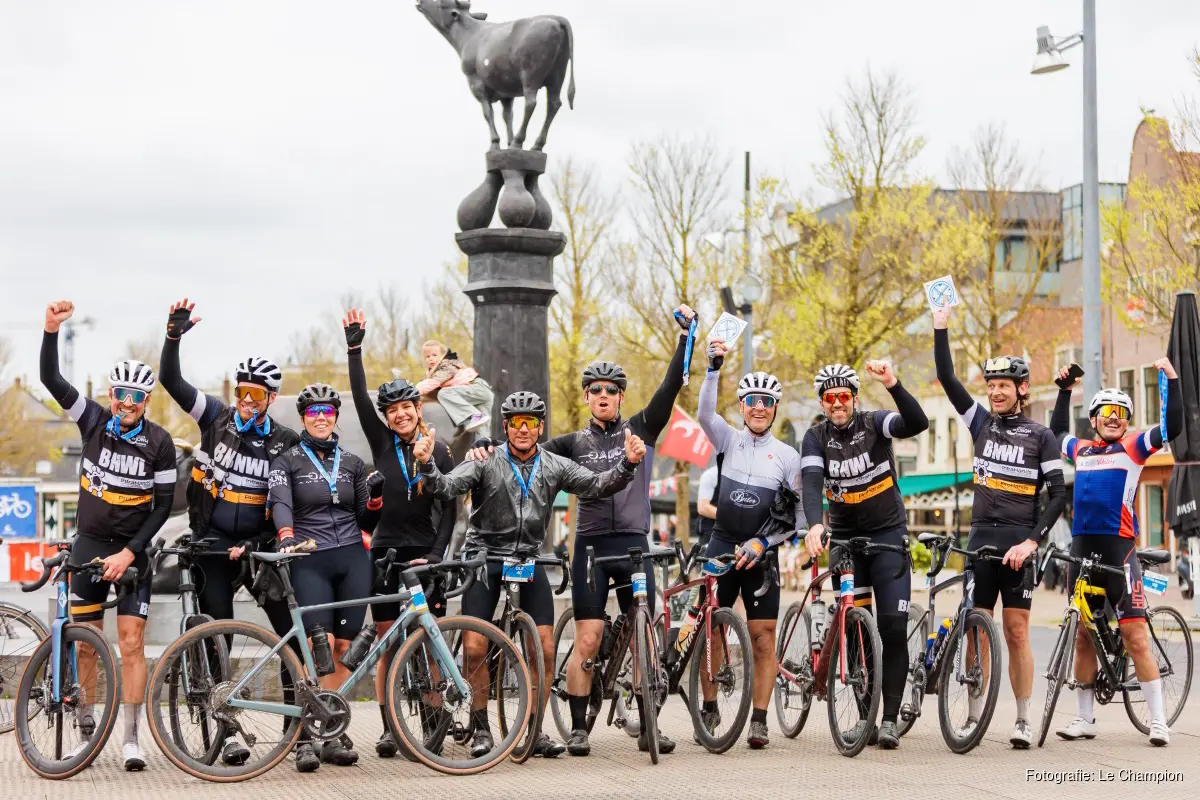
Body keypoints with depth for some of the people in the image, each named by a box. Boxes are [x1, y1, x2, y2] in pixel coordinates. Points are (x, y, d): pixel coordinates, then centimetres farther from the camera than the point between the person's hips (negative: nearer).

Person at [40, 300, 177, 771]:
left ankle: (130, 739, -2)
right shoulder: (94, 422, -5)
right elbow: (51, 379, -14)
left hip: (132, 552, -1)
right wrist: (51, 330, -29)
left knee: (131, 643, -5)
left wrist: (129, 552, -13)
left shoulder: (159, 442, -8)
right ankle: (85, 728, 17)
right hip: (88, 546, 2)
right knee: (84, 643, 5)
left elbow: (164, 504, -6)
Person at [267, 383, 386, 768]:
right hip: (310, 562, -3)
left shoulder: (352, 463, 14)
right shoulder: (288, 461, 5)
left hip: (353, 559, 3)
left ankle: (333, 735, 9)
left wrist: (376, 495, -4)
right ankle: (306, 737, -12)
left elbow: (366, 523, 15)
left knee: (344, 649, 1)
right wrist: (287, 537, -32)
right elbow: (281, 503, -13)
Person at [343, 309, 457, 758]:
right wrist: (354, 350, -15)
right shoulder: (381, 443, 4)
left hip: (424, 554, -1)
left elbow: (449, 508, 1)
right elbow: (360, 397, -7)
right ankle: (389, 728, 5)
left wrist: (436, 553, -9)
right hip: (386, 551, 1)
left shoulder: (439, 451, 2)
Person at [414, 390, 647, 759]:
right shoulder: (486, 462, -7)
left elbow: (598, 485, -8)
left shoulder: (555, 466, 2)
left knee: (545, 648, -4)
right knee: (474, 647, -9)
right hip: (484, 556, -3)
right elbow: (449, 486, -20)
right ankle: (481, 728, 7)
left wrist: (627, 464, -25)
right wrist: (427, 465, -40)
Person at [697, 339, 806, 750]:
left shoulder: (787, 455, 3)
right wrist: (714, 366, -29)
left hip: (760, 553, -1)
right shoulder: (729, 439, 4)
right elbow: (705, 414, -17)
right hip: (722, 545, 1)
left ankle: (759, 721, 1)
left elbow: (802, 513, 0)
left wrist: (764, 542, -12)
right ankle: (709, 708, 16)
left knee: (763, 638, -3)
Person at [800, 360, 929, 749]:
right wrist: (814, 525, -39)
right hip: (845, 538, 2)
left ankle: (890, 718, -5)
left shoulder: (874, 424, -9)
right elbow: (812, 483, -21)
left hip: (888, 535, -2)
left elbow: (917, 423, -28)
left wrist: (893, 385, -43)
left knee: (893, 628, -9)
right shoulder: (816, 437, -5)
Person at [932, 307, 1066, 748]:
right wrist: (941, 327, -4)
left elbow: (1059, 493, -4)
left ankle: (1023, 721, 4)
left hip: (1018, 542, -3)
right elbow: (947, 379, 3)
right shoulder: (982, 422, 9)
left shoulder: (1040, 436, 0)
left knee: (1016, 632, -2)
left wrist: (1032, 541, -13)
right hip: (981, 537, 3)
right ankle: (973, 718, 6)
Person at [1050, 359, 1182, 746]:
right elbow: (1056, 432, 38)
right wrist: (1065, 390, 35)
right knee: (1083, 637, 9)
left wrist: (1171, 378, -11)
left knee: (1135, 637, -9)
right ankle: (1085, 718, 17)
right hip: (1081, 549, 5)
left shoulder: (1132, 447, 3)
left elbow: (1173, 426, -10)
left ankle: (1158, 720, -6)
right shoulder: (1081, 449, 17)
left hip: (1118, 549, -5)